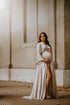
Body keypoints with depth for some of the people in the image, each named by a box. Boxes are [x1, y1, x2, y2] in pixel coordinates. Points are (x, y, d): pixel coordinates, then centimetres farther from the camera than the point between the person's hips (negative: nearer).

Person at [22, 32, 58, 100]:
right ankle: (45, 93, -16)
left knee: (50, 77, 0)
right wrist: (44, 60, -21)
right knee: (48, 75, -19)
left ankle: (49, 93, 4)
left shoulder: (48, 45, 21)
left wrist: (50, 51, 0)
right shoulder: (39, 44, 1)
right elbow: (38, 54, -8)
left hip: (49, 62, 7)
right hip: (43, 62, -7)